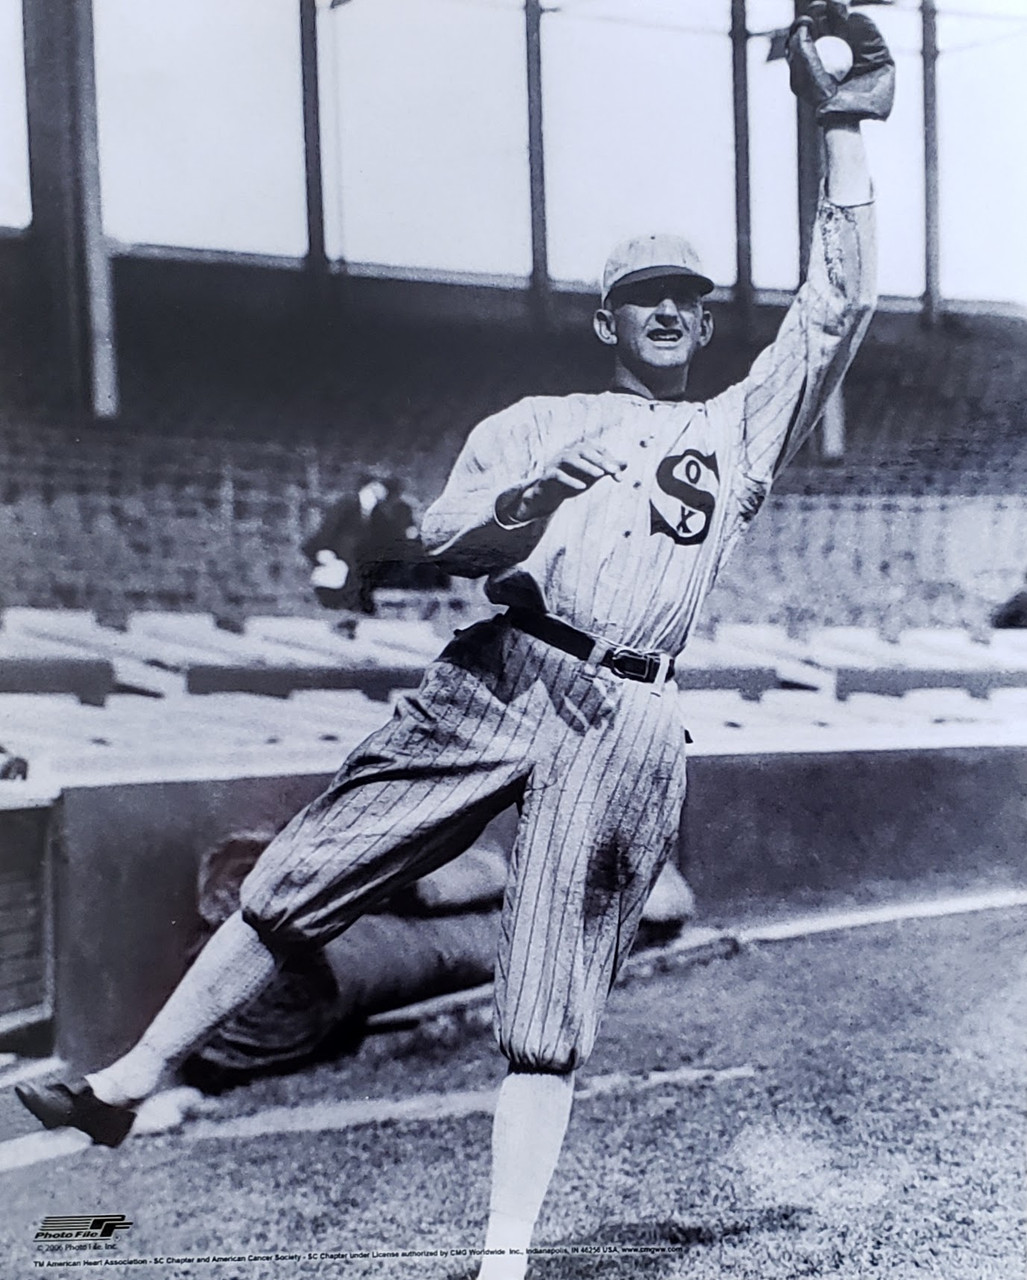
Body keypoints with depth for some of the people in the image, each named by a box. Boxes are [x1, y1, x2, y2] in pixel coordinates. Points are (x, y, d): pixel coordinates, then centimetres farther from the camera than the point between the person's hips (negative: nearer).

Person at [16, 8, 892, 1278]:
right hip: (499, 677, 1)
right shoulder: (538, 420, 18)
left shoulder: (742, 428, 18)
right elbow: (444, 541, 6)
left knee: (552, 1005, -2)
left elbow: (839, 303, 8)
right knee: (302, 877, -2)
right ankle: (129, 1083, 11)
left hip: (627, 726, -1)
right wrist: (521, 503, -15)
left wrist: (842, 127, 5)